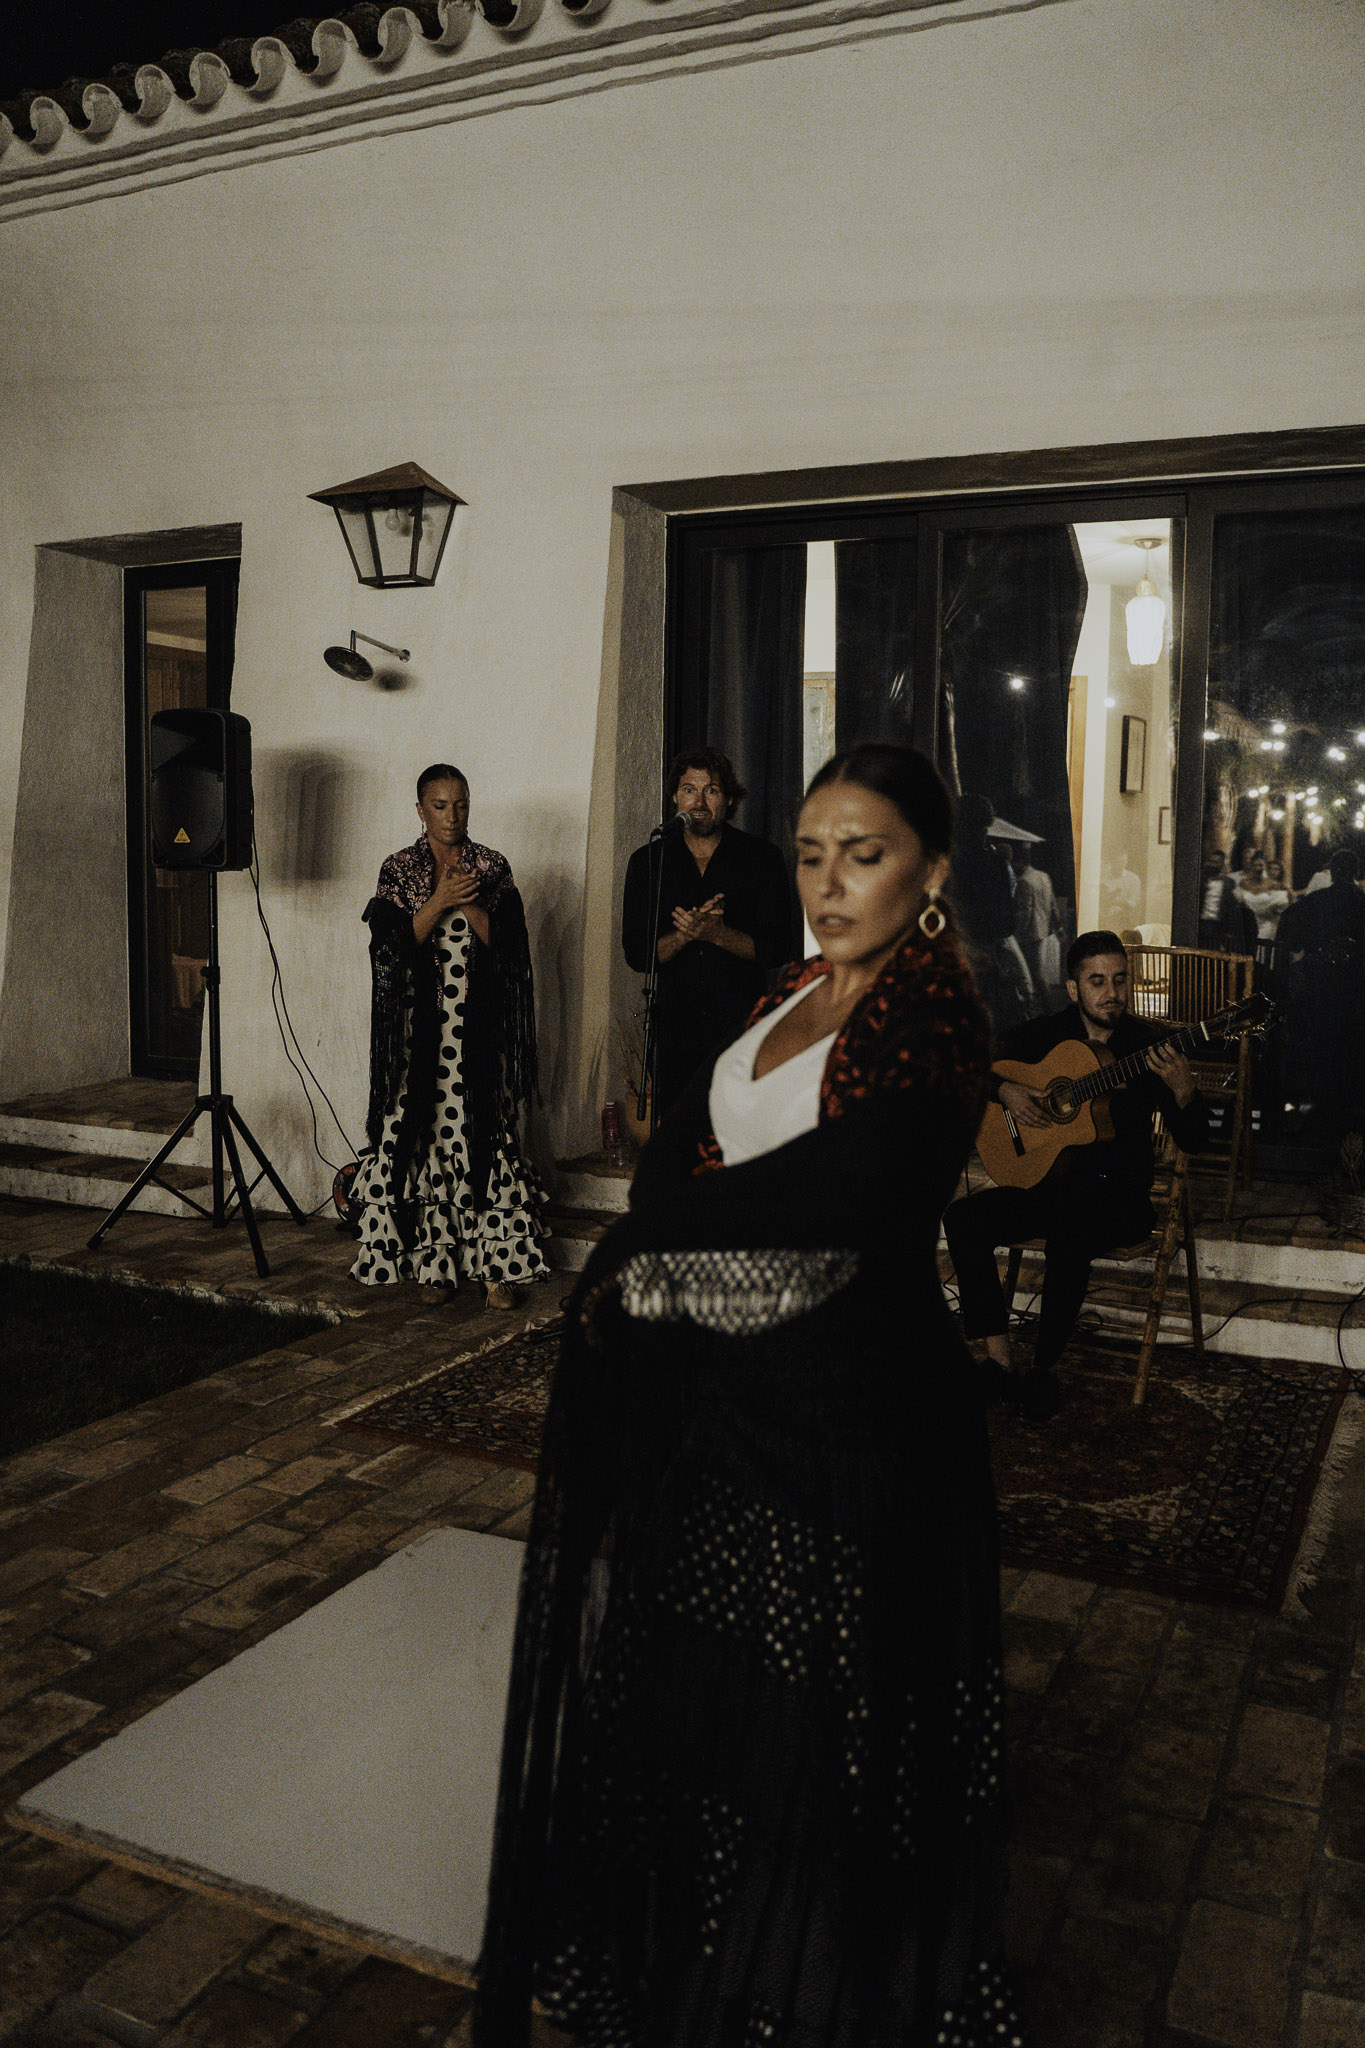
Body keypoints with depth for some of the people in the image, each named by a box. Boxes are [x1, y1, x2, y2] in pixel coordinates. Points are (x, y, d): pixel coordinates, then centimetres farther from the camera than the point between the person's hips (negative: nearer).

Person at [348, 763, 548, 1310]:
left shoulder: (492, 867, 8)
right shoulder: (399, 869, 6)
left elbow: (506, 941, -1)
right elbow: (394, 941, -6)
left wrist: (467, 903, -15)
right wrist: (440, 900, -17)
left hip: (478, 1025, 0)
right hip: (421, 1024, 0)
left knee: (484, 1134, -4)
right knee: (424, 1131, -2)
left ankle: (495, 1266, 0)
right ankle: (434, 1262, 8)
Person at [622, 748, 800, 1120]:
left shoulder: (762, 858, 3)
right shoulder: (647, 862, 8)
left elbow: (780, 949, -2)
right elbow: (637, 954, 2)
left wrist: (718, 934, -17)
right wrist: (686, 933, -15)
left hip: (743, 1027, -1)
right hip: (675, 1029, 2)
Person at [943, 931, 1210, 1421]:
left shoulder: (1149, 1045, -3)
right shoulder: (1047, 1034, 6)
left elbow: (1194, 1141, -7)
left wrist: (1182, 1091, -28)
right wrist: (1005, 1090, -7)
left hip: (1119, 1192, -4)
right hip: (1047, 1182, 4)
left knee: (1070, 1232, -36)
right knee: (963, 1218, -21)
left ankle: (1043, 1368, -16)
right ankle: (998, 1361, -16)